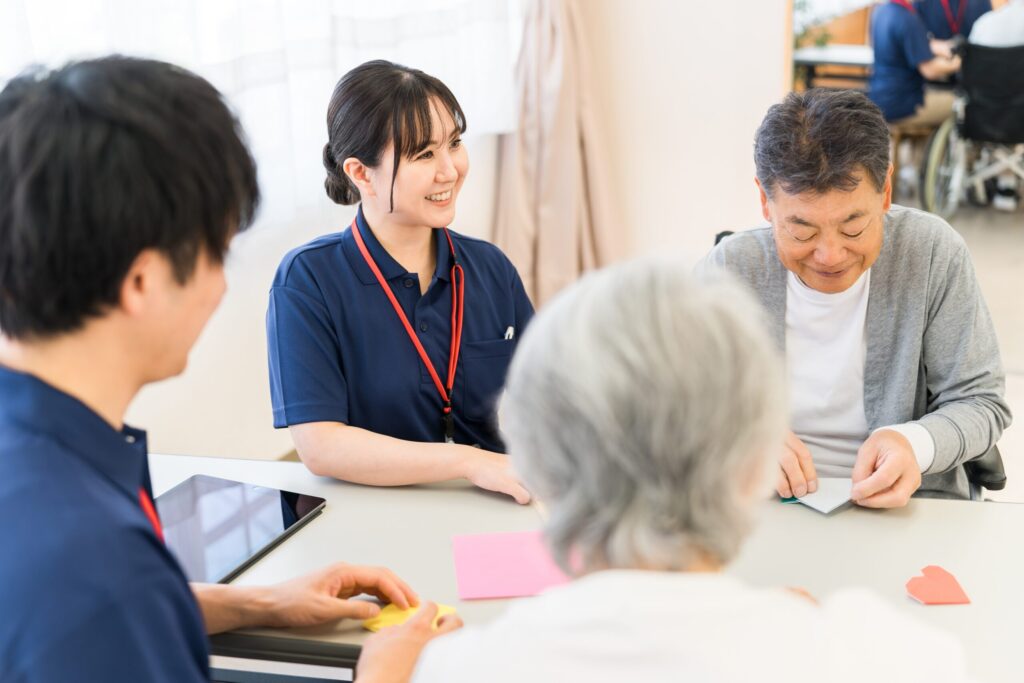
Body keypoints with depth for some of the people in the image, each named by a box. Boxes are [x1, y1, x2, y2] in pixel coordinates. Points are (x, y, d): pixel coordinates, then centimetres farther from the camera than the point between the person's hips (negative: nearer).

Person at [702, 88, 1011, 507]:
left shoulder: (933, 253, -7)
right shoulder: (729, 268, -7)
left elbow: (981, 402, -3)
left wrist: (915, 443, -23)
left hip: (910, 504, 1)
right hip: (766, 507, 0)